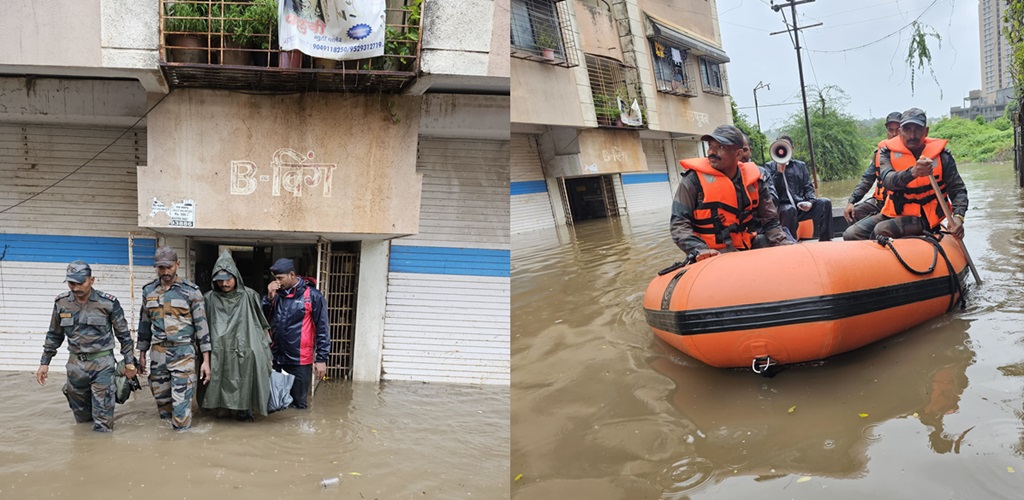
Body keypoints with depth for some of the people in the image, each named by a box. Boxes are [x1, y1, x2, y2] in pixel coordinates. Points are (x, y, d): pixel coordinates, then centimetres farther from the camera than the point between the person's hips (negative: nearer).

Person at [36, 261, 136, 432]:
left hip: (102, 363, -4)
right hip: (75, 364, 4)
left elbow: (123, 334, -2)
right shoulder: (61, 303, -1)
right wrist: (44, 363, 12)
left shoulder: (108, 303, -11)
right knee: (81, 416, 18)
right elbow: (54, 335, 13)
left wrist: (129, 362, 0)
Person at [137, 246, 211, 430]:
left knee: (181, 404, -9)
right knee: (161, 401, 10)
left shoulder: (190, 291, -3)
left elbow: (201, 324, -3)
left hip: (183, 353, -4)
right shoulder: (149, 291, 9)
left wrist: (206, 360, -6)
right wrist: (142, 355, 16)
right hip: (158, 353, 4)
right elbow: (144, 323, 17)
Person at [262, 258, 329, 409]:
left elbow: (322, 329, -7)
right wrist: (269, 297, -7)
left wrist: (321, 359, -10)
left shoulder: (312, 295, -7)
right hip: (276, 358, 5)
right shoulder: (276, 294, 8)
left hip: (300, 361, -5)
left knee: (298, 404, 7)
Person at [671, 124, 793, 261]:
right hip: (712, 259, -5)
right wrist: (699, 250, -24)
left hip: (746, 251, 6)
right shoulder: (694, 180, -6)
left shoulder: (753, 179, 8)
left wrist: (782, 245, -2)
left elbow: (770, 221, 15)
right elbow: (678, 223, -9)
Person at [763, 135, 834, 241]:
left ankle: (825, 241, -19)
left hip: (802, 206, 4)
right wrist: (779, 172, -11)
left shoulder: (800, 165, 23)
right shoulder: (770, 166, 13)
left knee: (825, 203, -20)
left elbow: (808, 187, 16)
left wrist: (810, 201, -4)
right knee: (790, 209, -39)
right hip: (783, 206, -4)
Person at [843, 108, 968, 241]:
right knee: (851, 235, -15)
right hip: (893, 213, 3)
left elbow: (958, 190, -1)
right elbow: (887, 180, -22)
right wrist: (912, 172, -44)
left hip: (923, 218, -3)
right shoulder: (888, 152, -2)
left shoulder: (941, 156, -3)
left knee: (882, 230, -29)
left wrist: (958, 217, -21)